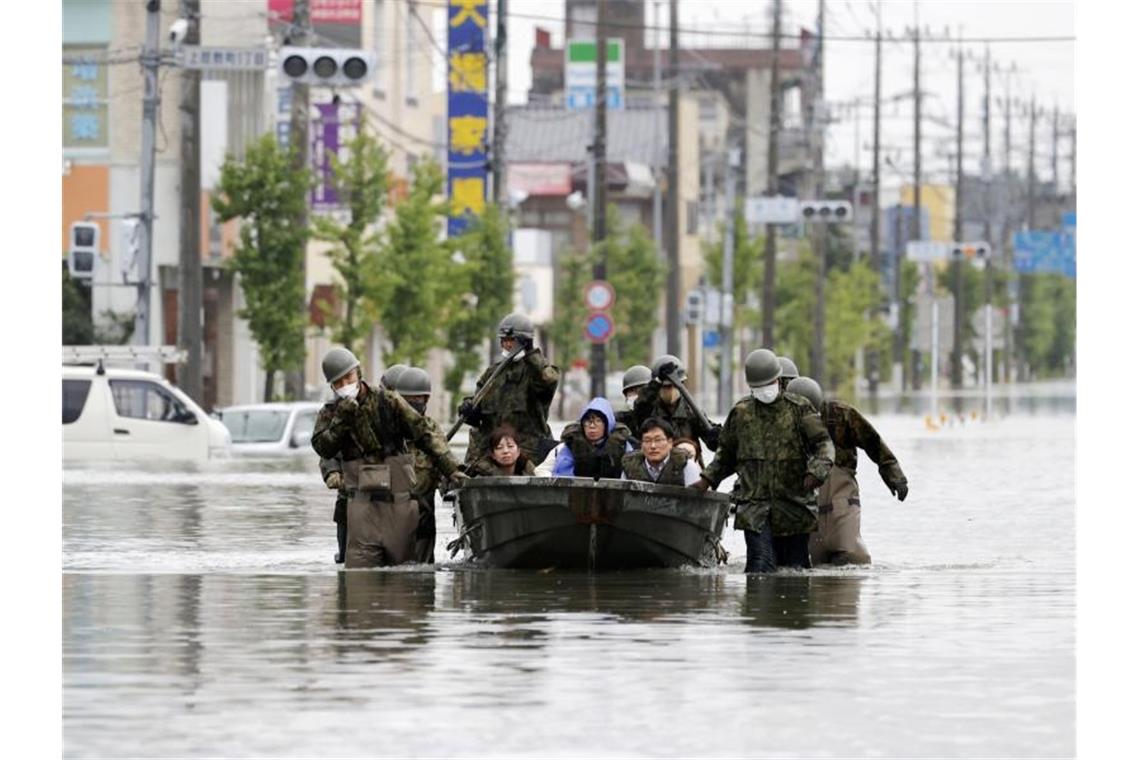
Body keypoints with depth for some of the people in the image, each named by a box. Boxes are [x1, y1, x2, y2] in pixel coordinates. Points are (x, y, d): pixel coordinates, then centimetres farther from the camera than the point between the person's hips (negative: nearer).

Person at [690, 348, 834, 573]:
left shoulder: (799, 409, 3)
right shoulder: (741, 412, 10)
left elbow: (823, 444, -1)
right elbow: (726, 455, 23)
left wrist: (816, 472, -20)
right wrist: (707, 480, 11)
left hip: (793, 505, 0)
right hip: (754, 506, 0)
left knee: (794, 566, 5)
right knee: (761, 565, -16)